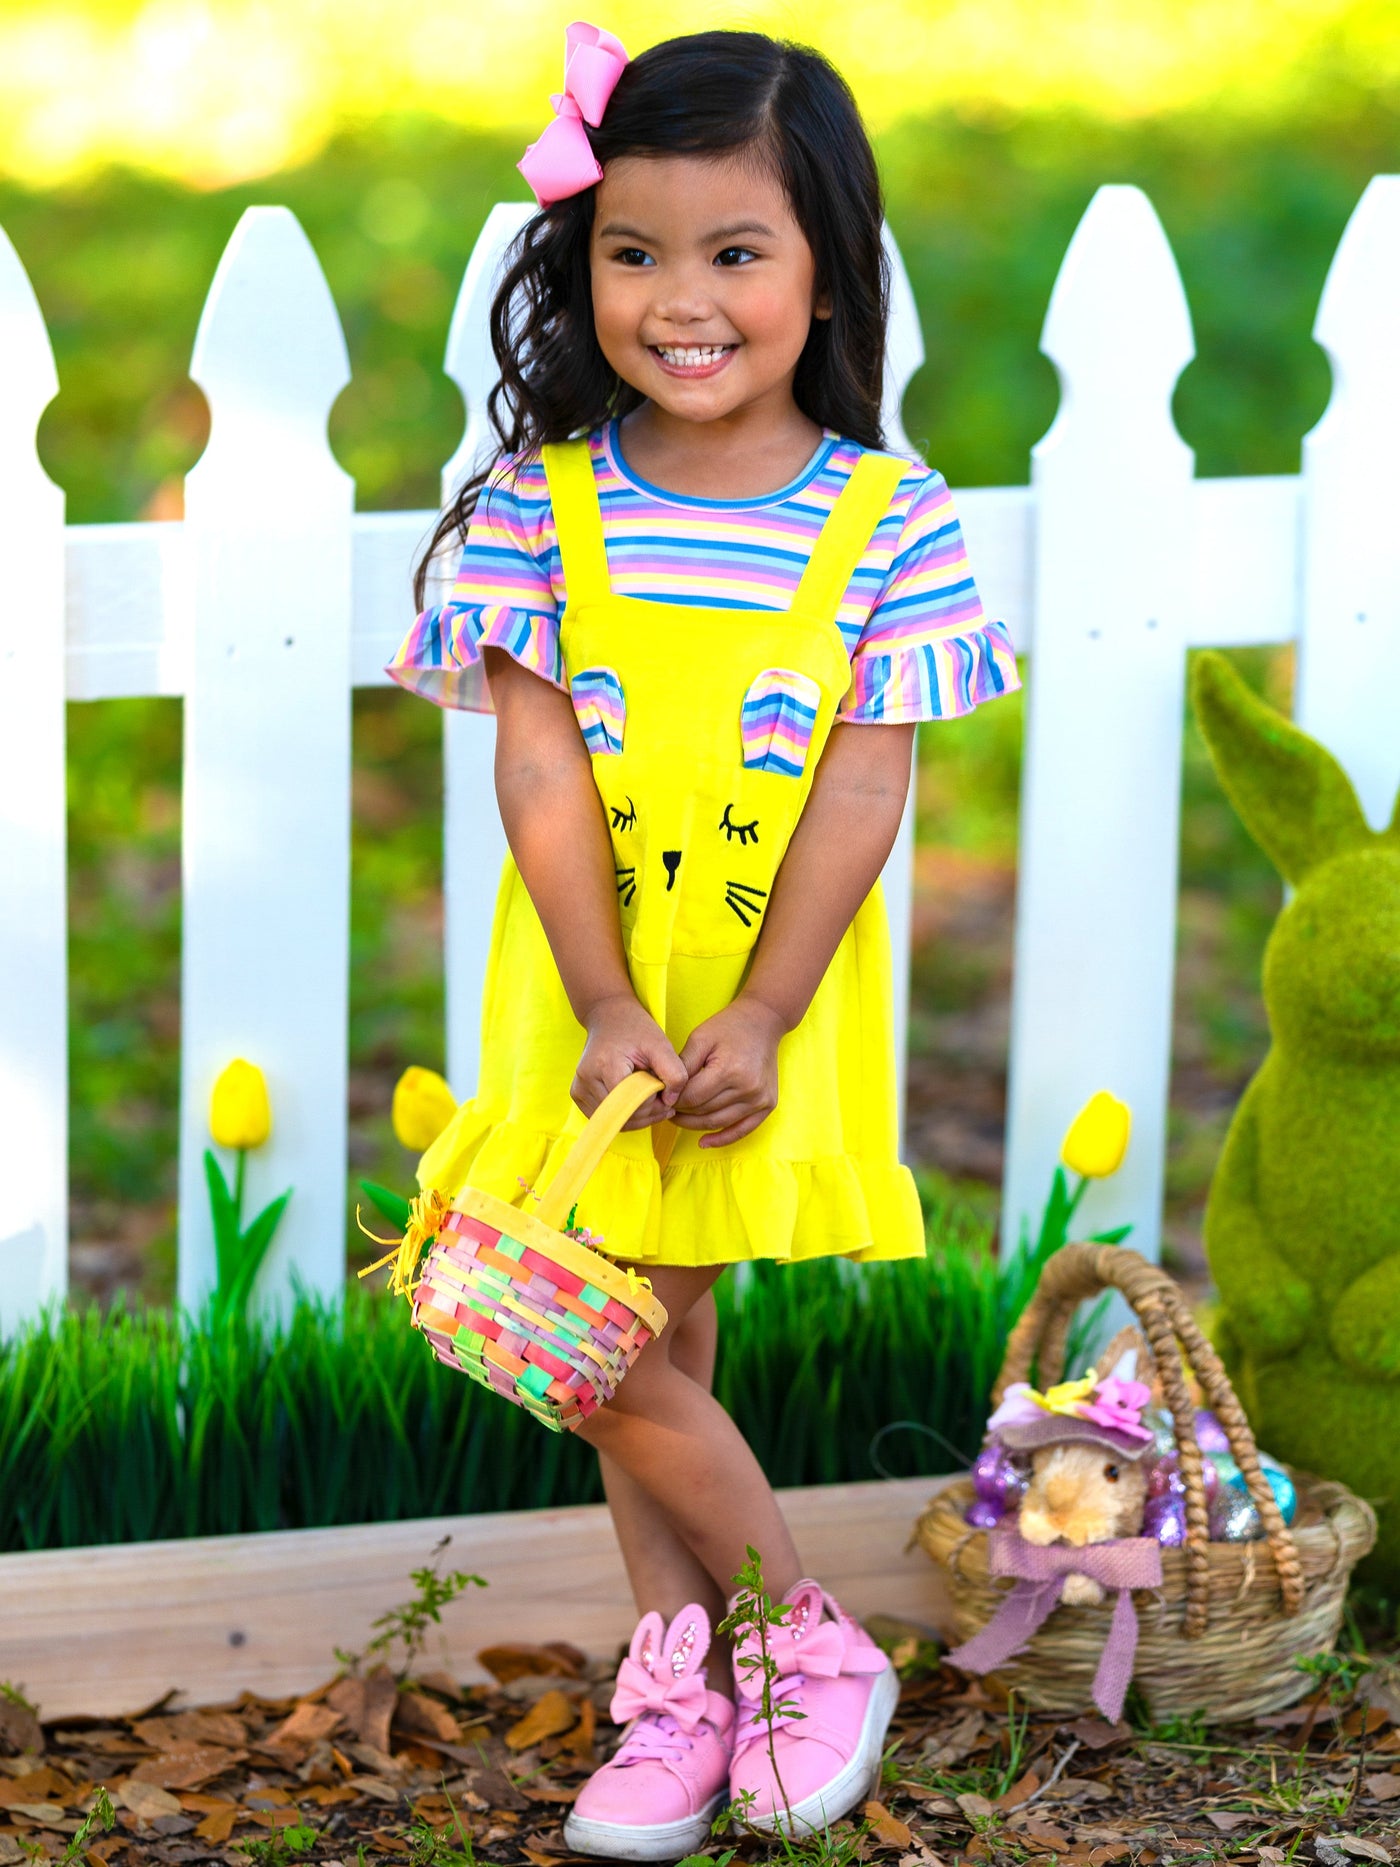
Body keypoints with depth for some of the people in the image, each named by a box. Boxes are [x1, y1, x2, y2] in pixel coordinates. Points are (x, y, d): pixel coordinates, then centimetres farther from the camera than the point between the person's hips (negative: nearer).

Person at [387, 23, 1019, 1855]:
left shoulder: (886, 517, -7)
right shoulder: (545, 502, -3)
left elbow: (865, 785, -9)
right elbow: (538, 764, -7)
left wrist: (760, 1015, -16)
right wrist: (610, 1009, -16)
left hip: (773, 993, -2)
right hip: (586, 991, 3)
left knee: (628, 1343, -6)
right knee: (640, 1343, 7)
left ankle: (695, 1666, 13)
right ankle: (743, 1658, 21)